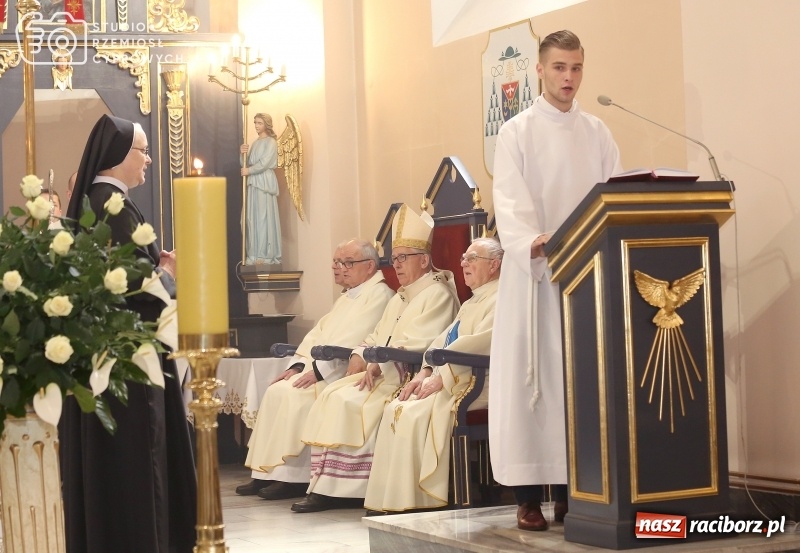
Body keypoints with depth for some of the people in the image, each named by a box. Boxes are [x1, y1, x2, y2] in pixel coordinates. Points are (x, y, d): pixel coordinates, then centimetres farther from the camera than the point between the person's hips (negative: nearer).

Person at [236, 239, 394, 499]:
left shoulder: (379, 295, -9)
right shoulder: (346, 298, 23)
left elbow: (354, 342, -20)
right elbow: (318, 333, 19)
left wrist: (319, 370, -22)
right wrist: (298, 365, 3)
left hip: (342, 375, -10)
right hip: (317, 369, 10)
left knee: (296, 397, -25)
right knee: (276, 392, -6)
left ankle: (293, 477, -18)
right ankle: (266, 473, -6)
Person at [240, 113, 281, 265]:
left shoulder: (271, 142, -3)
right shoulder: (255, 143, 19)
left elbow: (265, 163, -13)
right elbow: (248, 164, 12)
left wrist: (249, 171, -7)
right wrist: (244, 153, -6)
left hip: (265, 182, -7)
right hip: (253, 183, 7)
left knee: (264, 217, -8)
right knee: (253, 218, 3)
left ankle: (266, 255, -7)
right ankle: (255, 254, 5)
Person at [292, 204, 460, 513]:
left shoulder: (438, 294, -6)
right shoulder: (400, 297, 24)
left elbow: (417, 344, -17)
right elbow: (377, 336, 22)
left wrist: (380, 365, -20)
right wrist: (359, 357, 2)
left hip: (409, 377, -9)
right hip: (382, 373, 9)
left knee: (350, 401, -25)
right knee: (331, 395, -11)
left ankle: (346, 489, -20)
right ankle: (326, 485, -17)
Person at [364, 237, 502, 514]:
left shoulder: (500, 300, -8)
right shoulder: (472, 302, 25)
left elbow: (477, 344, -20)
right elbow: (445, 339, 19)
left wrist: (440, 379, -21)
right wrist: (424, 373, 2)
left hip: (474, 380, -10)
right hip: (446, 377, 10)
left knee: (416, 414, -26)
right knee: (395, 409, -7)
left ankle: (413, 502, -21)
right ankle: (390, 501, -10)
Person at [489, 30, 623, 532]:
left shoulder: (597, 134, 14)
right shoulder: (517, 133, 1)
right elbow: (510, 203, -11)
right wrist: (534, 242, -30)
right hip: (535, 273, -4)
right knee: (531, 380, -5)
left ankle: (572, 491, 8)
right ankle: (528, 496, -3)